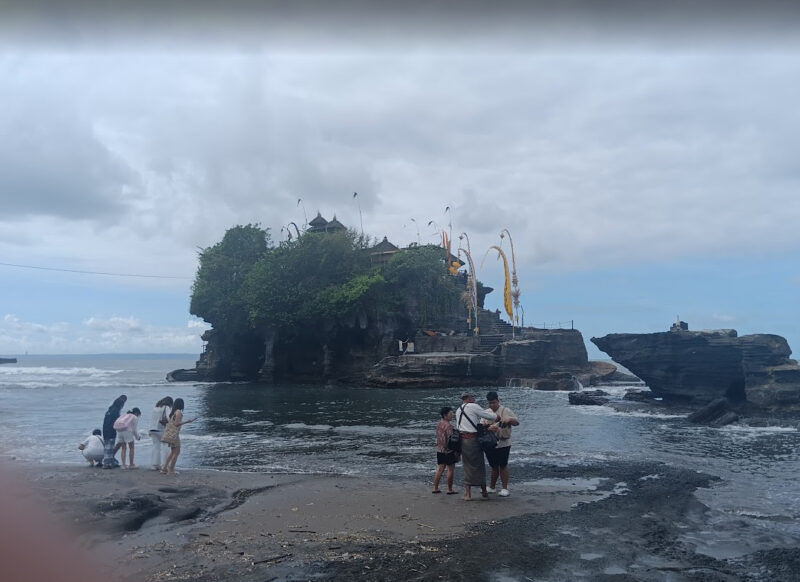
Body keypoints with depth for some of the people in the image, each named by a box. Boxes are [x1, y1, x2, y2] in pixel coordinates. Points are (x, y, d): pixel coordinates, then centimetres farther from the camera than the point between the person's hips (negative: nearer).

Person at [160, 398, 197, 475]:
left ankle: (164, 468, 17)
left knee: (173, 452, 19)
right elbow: (176, 423, -19)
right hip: (173, 434, -9)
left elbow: (168, 422, 16)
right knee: (177, 452, 0)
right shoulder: (179, 412, -12)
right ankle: (171, 470, 1)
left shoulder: (173, 412, 13)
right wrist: (187, 421, -20)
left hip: (169, 433, 9)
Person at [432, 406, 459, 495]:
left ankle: (435, 488, 16)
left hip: (439, 450, 8)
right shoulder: (448, 425, -17)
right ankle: (450, 490, 6)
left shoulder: (438, 424, 9)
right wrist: (456, 450, -14)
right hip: (448, 450, -8)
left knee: (440, 469, 13)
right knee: (451, 469, 2)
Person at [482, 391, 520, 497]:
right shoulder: (486, 412, 9)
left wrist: (509, 420, -25)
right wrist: (489, 428, -19)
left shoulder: (505, 410, -2)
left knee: (503, 466, 0)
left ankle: (505, 489, 8)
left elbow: (517, 422, -4)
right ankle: (492, 487, 27)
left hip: (503, 443, -4)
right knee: (494, 466, 14)